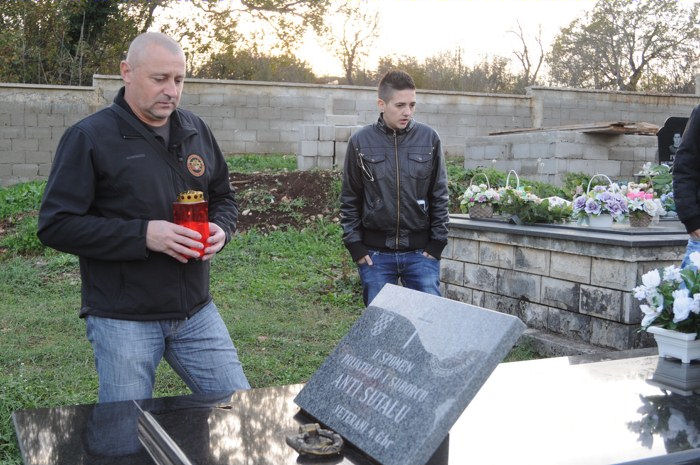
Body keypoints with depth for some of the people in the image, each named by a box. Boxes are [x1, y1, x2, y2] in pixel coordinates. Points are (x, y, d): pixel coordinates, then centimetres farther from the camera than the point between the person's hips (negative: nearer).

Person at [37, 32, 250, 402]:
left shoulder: (196, 131, 9)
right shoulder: (89, 137, -8)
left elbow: (223, 198, 20)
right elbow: (56, 225, -12)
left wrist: (220, 228, -5)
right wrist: (143, 235, -21)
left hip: (197, 312, 5)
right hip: (123, 321, -5)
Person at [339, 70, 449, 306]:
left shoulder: (429, 138, 0)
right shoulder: (360, 141, -1)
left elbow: (439, 195, 4)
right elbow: (349, 199, 4)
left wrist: (437, 242, 0)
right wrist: (354, 244, -1)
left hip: (421, 252, 0)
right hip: (375, 254, 0)